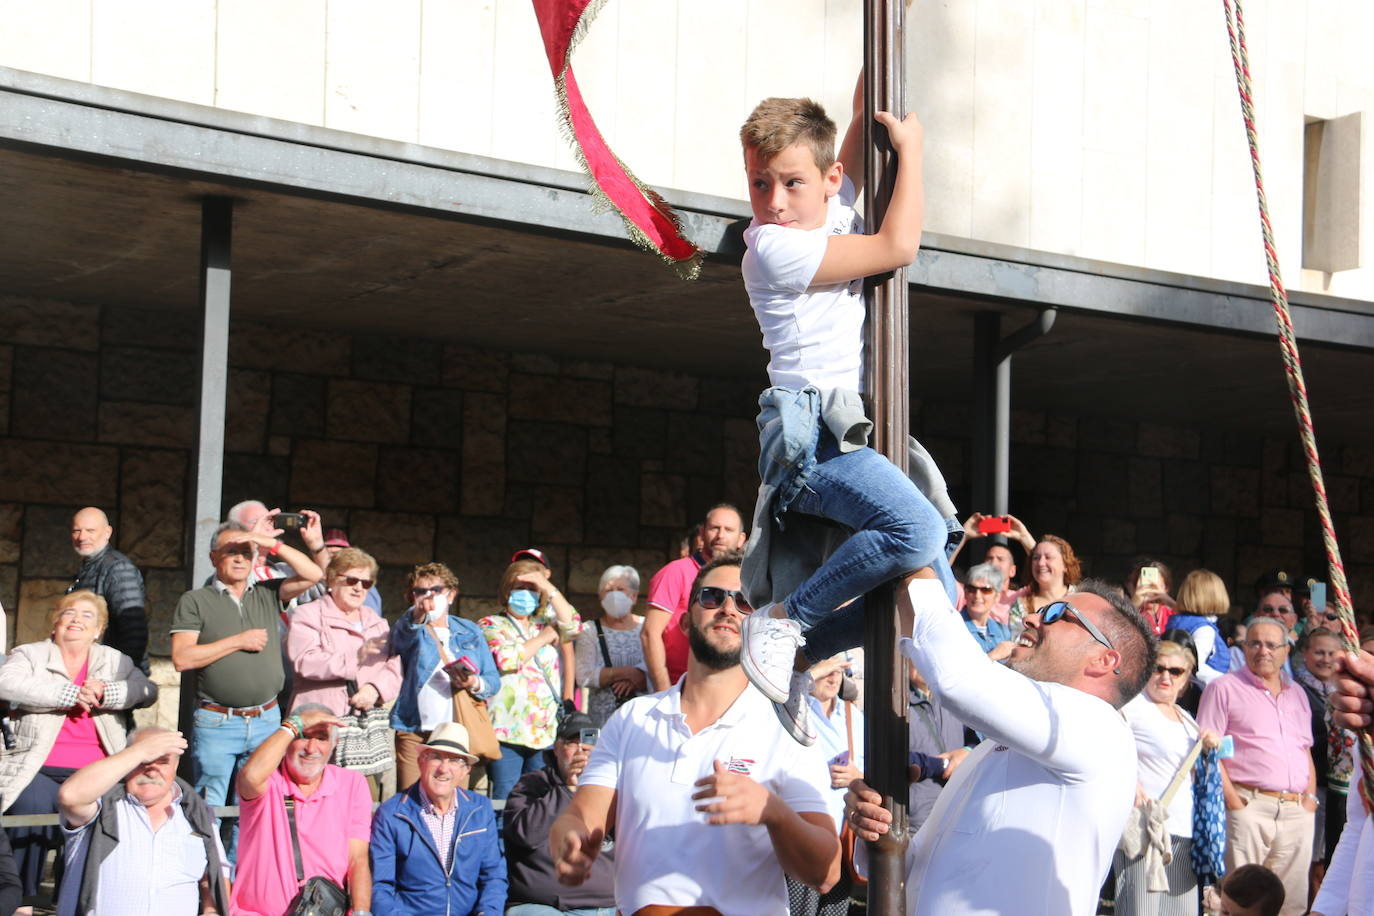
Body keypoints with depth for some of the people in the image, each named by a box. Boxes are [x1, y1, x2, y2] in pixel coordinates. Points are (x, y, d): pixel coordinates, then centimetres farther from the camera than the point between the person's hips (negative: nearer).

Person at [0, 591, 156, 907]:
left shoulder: (114, 661, 18)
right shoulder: (29, 655, 10)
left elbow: (148, 691, 3)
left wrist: (105, 692, -16)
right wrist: (72, 694, -15)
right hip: (40, 771, -2)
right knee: (35, 804, -32)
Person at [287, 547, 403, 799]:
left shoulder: (376, 622, 23)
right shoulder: (308, 615, 4)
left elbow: (394, 669, 14)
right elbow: (305, 661, -13)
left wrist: (376, 688, -8)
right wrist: (353, 659, -22)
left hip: (369, 726, 6)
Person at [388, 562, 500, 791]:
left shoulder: (469, 631, 16)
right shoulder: (406, 629, 9)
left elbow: (493, 680, 13)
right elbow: (402, 638, -17)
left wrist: (475, 684, -10)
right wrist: (418, 617, -38)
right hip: (414, 733, -2)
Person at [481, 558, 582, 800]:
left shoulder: (544, 624, 19)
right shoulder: (490, 625, 6)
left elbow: (572, 626, -1)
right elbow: (507, 658, -12)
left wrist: (549, 587, -3)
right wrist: (543, 639, 0)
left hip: (545, 731, 4)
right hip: (508, 730, -4)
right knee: (506, 798, -8)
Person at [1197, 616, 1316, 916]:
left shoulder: (1297, 694, 20)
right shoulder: (1225, 688, 2)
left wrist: (1310, 798, 9)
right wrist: (1233, 802, -12)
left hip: (1297, 812, 6)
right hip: (1249, 807, -5)